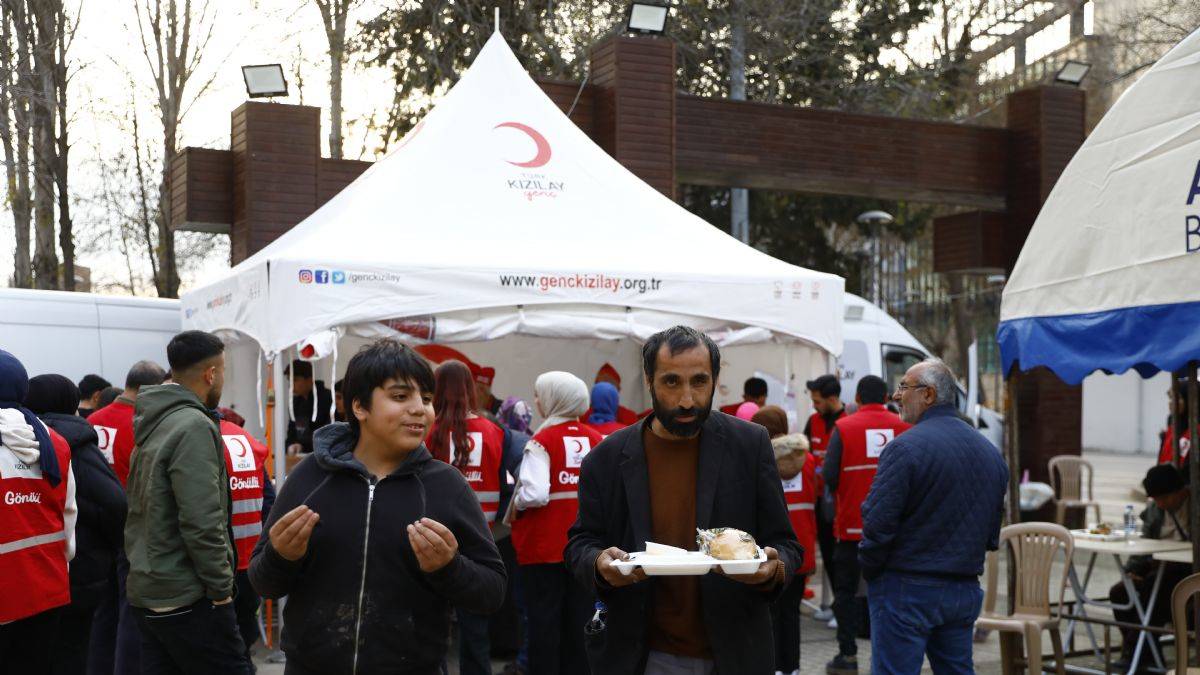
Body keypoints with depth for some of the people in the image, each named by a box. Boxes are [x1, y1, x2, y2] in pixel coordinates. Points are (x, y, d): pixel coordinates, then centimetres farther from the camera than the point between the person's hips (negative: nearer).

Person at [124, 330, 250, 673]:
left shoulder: (153, 424, 13)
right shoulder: (194, 426, -16)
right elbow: (202, 523, -21)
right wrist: (221, 588, -14)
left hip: (145, 592, 9)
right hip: (187, 599, -9)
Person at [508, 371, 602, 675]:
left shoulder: (542, 440, -14)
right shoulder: (595, 439, 1)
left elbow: (534, 494, -23)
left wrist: (515, 507, -4)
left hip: (544, 544, -4)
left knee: (544, 616, 5)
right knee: (579, 616, 13)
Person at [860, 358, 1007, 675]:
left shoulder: (906, 447, -15)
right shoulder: (990, 451, 10)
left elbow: (878, 523, -17)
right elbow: (992, 533, 14)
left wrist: (869, 571, -3)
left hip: (907, 589, -7)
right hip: (966, 590, 7)